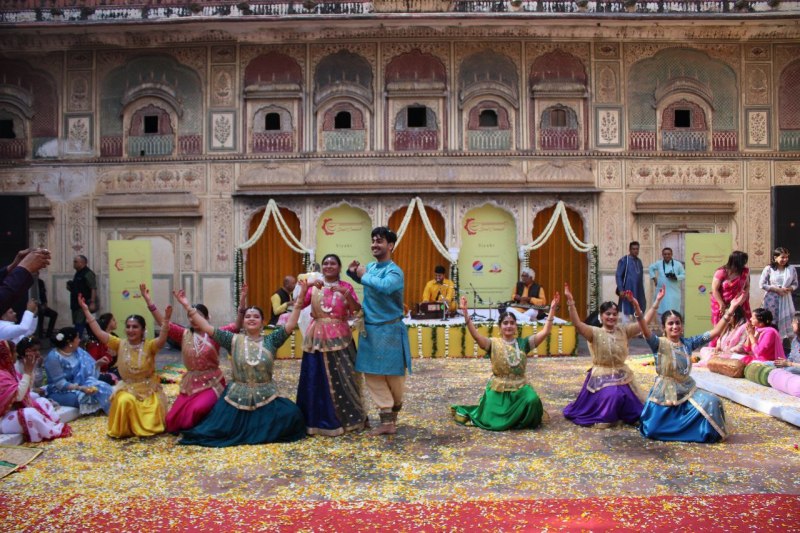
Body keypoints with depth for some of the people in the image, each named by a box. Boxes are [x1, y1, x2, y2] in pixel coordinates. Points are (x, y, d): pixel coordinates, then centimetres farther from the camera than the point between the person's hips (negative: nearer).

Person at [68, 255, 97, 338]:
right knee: (77, 324, 14)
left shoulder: (88, 273, -12)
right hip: (77, 304, 10)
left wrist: (92, 303, -26)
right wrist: (70, 288, 8)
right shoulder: (77, 274, 17)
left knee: (79, 325, -14)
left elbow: (93, 289, -20)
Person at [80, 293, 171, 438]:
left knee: (151, 421, -18)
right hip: (127, 388, 2)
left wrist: (166, 320, -51)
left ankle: (145, 426, 21)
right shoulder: (120, 344, -4)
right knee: (125, 402, -32)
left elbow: (162, 339, -35)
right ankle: (126, 430, -3)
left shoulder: (149, 346, -13)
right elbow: (98, 332, -9)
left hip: (149, 390, -2)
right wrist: (86, 310, -14)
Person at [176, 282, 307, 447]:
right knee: (221, 428, -17)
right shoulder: (234, 340, 2)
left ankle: (261, 428, 7)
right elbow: (206, 327, -3)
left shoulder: (271, 340, 2)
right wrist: (187, 306, -9)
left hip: (265, 396, 0)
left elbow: (290, 324, -9)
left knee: (292, 415, -20)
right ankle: (247, 427, 16)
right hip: (237, 397, 0)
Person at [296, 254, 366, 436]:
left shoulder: (346, 286, 4)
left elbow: (357, 310, -9)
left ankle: (345, 417, 17)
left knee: (342, 377, 2)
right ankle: (318, 420, 11)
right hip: (317, 337, 1)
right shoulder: (314, 286, 7)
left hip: (339, 338, -1)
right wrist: (304, 288, -17)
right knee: (316, 378, 0)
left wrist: (347, 294, -23)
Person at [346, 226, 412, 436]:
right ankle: (387, 420, 10)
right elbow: (364, 281, 27)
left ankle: (394, 412, 30)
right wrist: (353, 272, 6)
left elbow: (384, 286, -38)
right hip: (369, 330, 7)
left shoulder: (394, 271, -16)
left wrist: (364, 275, -22)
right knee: (372, 374, 4)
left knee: (394, 376, 6)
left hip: (389, 330, -6)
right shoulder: (370, 267, 6)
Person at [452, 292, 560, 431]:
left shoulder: (523, 343, 2)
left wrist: (552, 309, -14)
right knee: (492, 421, -9)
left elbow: (545, 332, -5)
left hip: (520, 387, 2)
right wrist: (465, 312, -31)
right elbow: (475, 335, -20)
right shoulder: (493, 344, -4)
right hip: (498, 389, -2)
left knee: (532, 400, -30)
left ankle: (522, 421, 3)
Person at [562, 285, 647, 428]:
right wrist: (570, 301, -36)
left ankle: (617, 415, 34)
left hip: (621, 375, 5)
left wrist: (635, 305, -26)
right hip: (602, 376, -4)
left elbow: (641, 324, -10)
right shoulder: (595, 333, -8)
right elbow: (577, 324, -24)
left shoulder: (623, 330, 3)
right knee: (610, 396, -27)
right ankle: (603, 418, 5)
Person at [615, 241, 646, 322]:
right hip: (627, 291, -6)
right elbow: (618, 276, -10)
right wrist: (621, 290, -18)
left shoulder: (639, 261, 13)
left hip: (638, 292, 6)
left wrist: (643, 292, 14)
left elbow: (641, 276, 18)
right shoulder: (624, 260, -6)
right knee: (626, 312, -3)